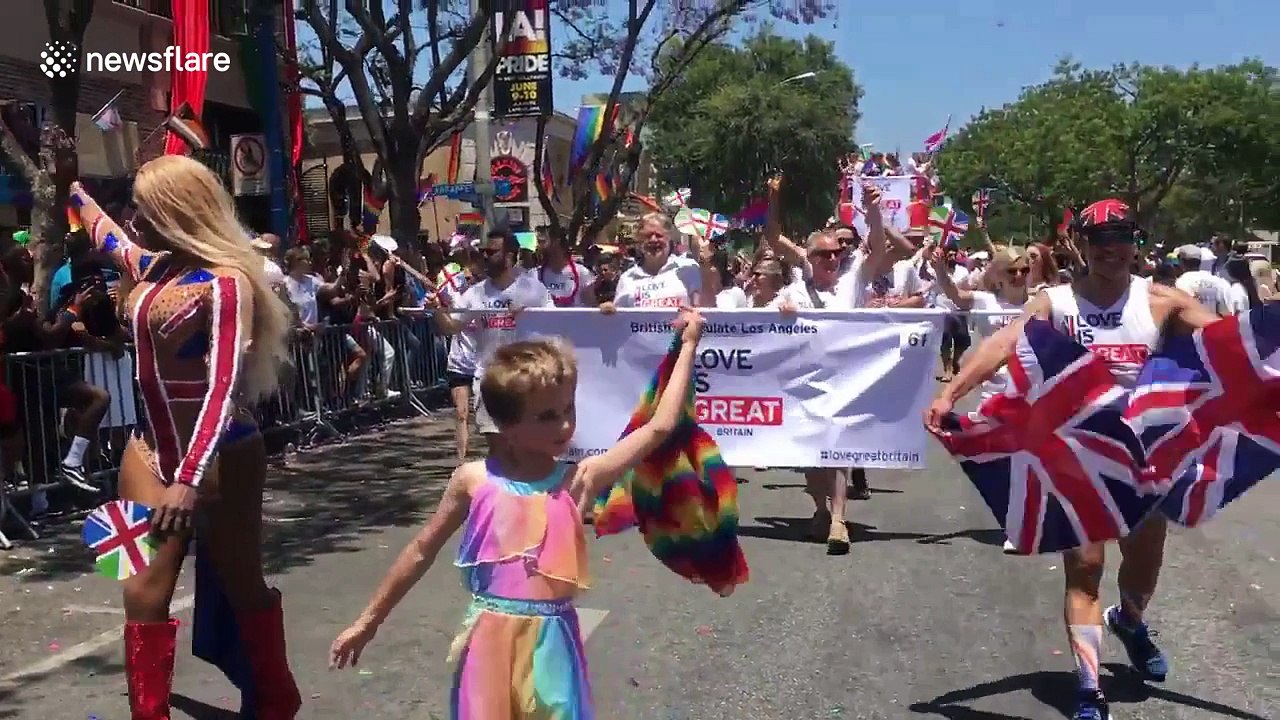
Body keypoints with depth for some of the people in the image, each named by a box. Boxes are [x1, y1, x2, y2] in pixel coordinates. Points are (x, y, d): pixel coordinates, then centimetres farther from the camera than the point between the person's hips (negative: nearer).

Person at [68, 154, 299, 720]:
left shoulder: (225, 283, -18)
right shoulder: (152, 268, 6)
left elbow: (223, 389, -26)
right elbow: (103, 231, 31)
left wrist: (189, 480, -33)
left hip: (220, 455, -7)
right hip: (152, 448, 7)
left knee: (241, 587, 7)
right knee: (143, 592, 0)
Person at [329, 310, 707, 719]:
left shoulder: (578, 482, -5)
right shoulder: (475, 480, -5)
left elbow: (659, 428, -7)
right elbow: (423, 551, 7)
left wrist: (688, 346, -3)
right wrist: (369, 620, 11)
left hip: (550, 642, 1)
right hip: (490, 640, -1)